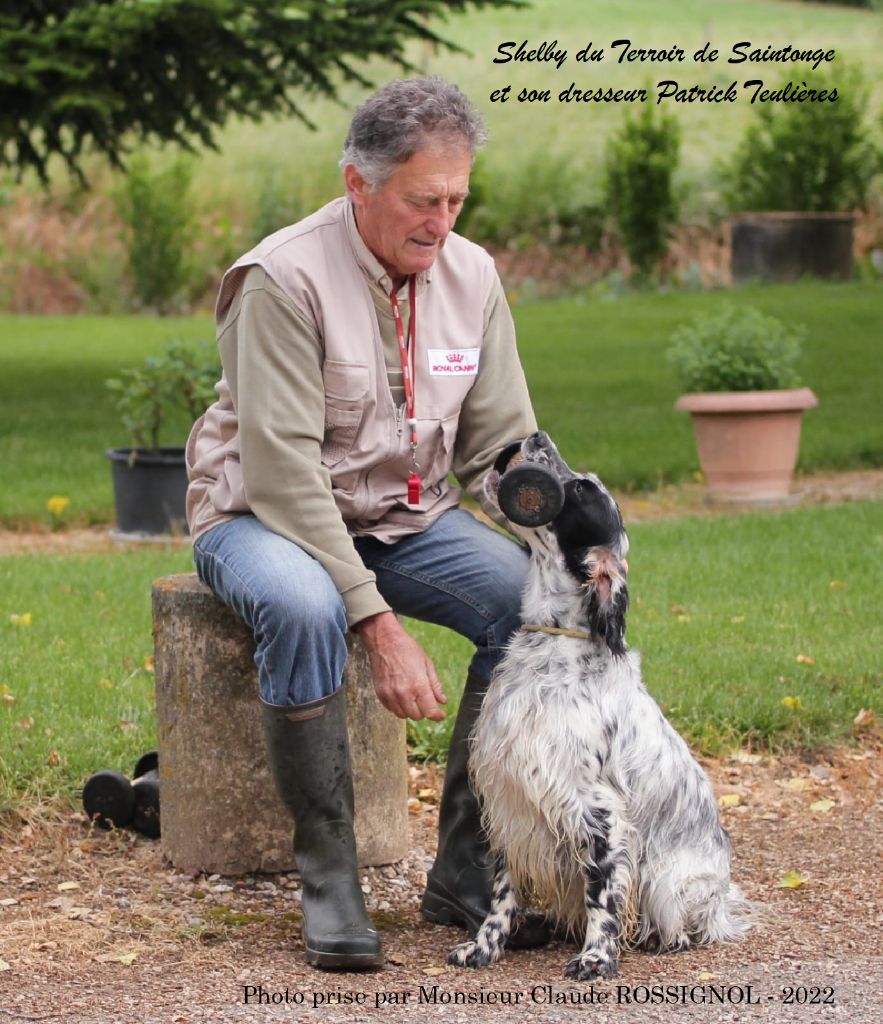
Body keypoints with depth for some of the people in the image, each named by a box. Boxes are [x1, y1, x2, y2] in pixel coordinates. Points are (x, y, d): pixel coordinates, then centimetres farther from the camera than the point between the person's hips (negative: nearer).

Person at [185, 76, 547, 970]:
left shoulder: (470, 275, -1)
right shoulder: (286, 278, -20)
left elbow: (503, 446, 3)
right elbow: (284, 468, -26)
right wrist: (377, 624, -32)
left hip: (405, 518, 6)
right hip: (266, 514, -5)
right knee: (303, 609, -39)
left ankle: (466, 872, -11)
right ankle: (328, 878, -23)